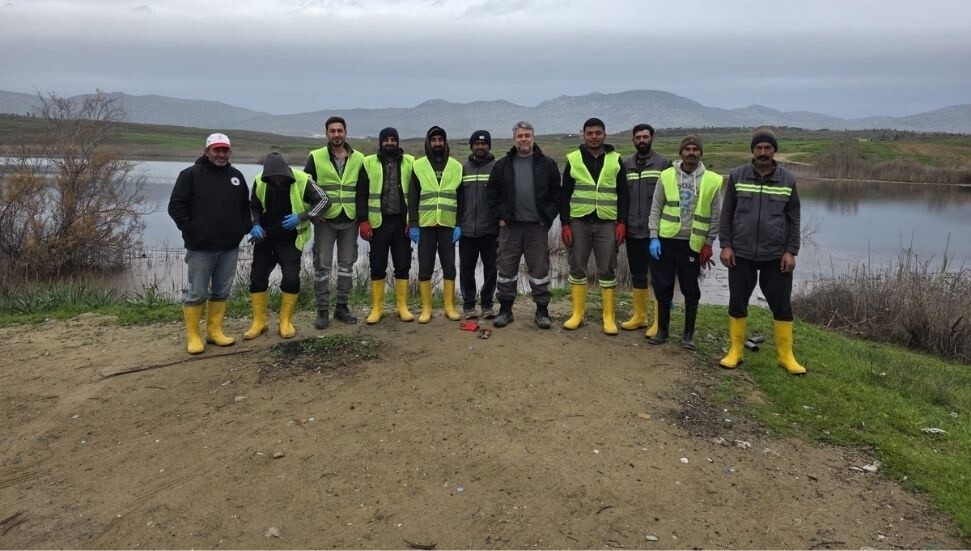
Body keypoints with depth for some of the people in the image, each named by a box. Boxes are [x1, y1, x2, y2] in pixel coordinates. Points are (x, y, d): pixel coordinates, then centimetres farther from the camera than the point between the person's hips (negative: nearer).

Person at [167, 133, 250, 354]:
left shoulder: (236, 176, 11)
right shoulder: (191, 174, -4)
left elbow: (245, 206, 22)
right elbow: (175, 206, -5)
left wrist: (244, 228, 10)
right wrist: (190, 231, -10)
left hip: (230, 247, 5)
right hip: (200, 247, -5)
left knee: (222, 291, 11)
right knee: (197, 293, 0)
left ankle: (214, 331, 23)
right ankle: (193, 336, 11)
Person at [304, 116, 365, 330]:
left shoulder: (358, 158, 6)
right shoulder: (316, 157, 0)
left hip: (350, 219, 2)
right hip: (325, 219, -2)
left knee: (347, 263, 8)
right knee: (322, 264, 0)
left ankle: (341, 307, 19)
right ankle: (323, 311, 9)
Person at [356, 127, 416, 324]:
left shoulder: (410, 162, 5)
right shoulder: (369, 163, 3)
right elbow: (362, 194, 2)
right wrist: (363, 221, -7)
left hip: (402, 222, 1)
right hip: (378, 222, 0)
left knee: (403, 265, 6)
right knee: (377, 266, 4)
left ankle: (402, 306, 16)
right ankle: (377, 308, 13)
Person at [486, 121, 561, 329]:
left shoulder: (547, 164, 3)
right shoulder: (502, 165, 6)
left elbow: (557, 194, 5)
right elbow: (492, 192, 9)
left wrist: (548, 217, -3)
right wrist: (501, 215, 0)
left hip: (537, 227, -1)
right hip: (510, 226, 1)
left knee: (539, 269, 4)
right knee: (506, 269, 6)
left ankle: (542, 311, 14)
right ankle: (505, 310, 17)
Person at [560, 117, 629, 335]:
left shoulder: (615, 160, 5)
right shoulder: (573, 159, 3)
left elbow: (623, 194, 5)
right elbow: (565, 195, 3)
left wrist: (622, 223, -4)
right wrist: (564, 224, -3)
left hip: (606, 223, 0)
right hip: (579, 222, 0)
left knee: (607, 270, 2)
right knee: (577, 268, 5)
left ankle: (609, 317, 10)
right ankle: (577, 313, 16)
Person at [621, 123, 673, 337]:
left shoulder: (664, 163, -2)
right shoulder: (626, 164, 10)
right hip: (632, 231, 4)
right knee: (637, 275, 12)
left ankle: (659, 322, 4)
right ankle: (639, 316, 23)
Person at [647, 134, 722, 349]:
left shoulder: (711, 180, -1)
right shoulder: (666, 176, 0)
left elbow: (714, 216, 3)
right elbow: (656, 209, 2)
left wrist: (708, 243, 1)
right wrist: (654, 237, -5)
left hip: (692, 243, -1)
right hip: (666, 241, 1)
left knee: (690, 290, 6)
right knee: (663, 287, 7)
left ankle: (688, 333, 20)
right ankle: (662, 330, 21)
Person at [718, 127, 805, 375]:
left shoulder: (788, 180, 2)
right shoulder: (737, 176, 1)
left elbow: (793, 219, 4)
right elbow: (726, 213, 3)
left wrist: (790, 251, -3)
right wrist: (726, 246, -4)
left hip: (776, 256, 0)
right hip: (741, 254, 0)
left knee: (782, 305, 5)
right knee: (737, 303, 7)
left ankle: (786, 355, 16)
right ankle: (735, 351, 20)